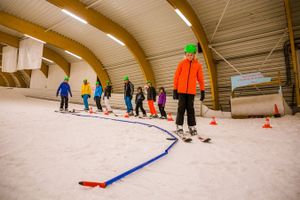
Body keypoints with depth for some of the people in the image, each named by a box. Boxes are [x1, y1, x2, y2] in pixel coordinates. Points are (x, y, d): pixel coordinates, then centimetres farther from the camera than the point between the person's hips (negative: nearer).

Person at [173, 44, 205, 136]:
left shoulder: (198, 65, 6)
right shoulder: (181, 64, 3)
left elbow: (200, 78, 8)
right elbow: (176, 77, 3)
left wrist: (202, 91, 6)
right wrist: (175, 90, 0)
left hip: (191, 91, 1)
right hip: (181, 90, -1)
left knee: (190, 108, 4)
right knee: (181, 107, -1)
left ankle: (192, 126, 11)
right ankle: (179, 126, 6)